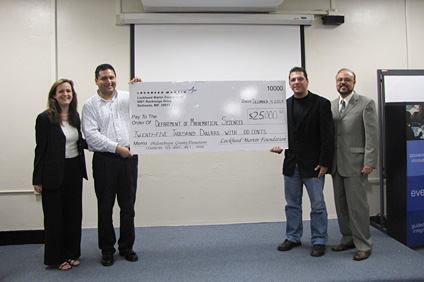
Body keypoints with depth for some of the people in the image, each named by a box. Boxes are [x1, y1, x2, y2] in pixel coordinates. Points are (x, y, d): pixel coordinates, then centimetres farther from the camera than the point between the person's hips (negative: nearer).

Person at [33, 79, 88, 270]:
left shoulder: (75, 117, 8)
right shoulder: (45, 118, -9)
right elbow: (41, 149, -9)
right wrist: (37, 179, -9)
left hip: (74, 170, 6)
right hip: (54, 173, -6)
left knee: (74, 213, 12)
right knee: (55, 215, 5)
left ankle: (71, 253, 28)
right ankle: (57, 257, 21)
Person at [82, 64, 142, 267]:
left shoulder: (128, 97, 10)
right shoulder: (90, 105, 3)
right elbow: (91, 134, -7)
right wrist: (116, 148, -13)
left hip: (129, 157, 2)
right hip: (104, 160, -1)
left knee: (128, 206, 9)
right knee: (105, 207, 7)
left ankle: (127, 247, 24)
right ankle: (107, 250, 22)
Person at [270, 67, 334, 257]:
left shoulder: (321, 104, -5)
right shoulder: (285, 105, 9)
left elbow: (328, 135, -8)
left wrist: (324, 163, -12)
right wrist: (278, 144, -8)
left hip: (313, 164, -4)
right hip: (291, 164, 5)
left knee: (317, 205, 4)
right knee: (292, 204, 14)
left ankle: (319, 241, 19)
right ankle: (293, 238, 29)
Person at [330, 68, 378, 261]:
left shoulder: (366, 104, -2)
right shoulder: (331, 105, 14)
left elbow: (371, 135, -8)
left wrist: (369, 162, -14)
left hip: (355, 163, -6)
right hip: (337, 164, 6)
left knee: (357, 205, -2)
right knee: (341, 204, 12)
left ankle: (363, 245, 12)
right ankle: (348, 239, 26)